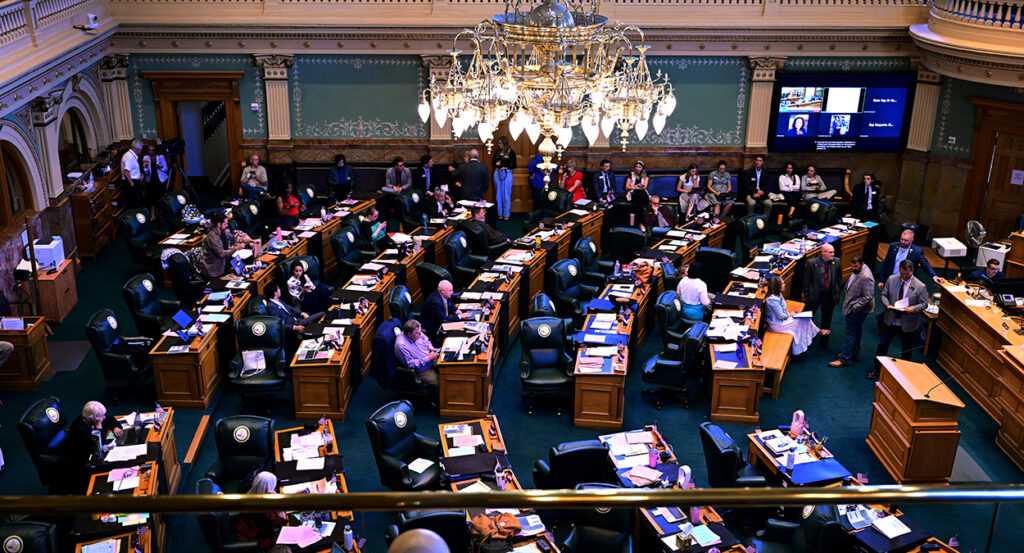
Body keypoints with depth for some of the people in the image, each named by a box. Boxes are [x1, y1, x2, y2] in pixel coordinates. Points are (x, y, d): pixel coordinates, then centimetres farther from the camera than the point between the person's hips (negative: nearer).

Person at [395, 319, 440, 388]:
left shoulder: (417, 333, -5)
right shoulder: (402, 346, -28)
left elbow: (426, 341, 17)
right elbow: (411, 364, -23)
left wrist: (431, 348, -3)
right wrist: (428, 358, -24)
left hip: (431, 360, 8)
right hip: (422, 371, -8)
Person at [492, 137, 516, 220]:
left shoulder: (511, 152, -5)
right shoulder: (497, 151, 7)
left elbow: (514, 165, -3)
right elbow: (493, 161, 15)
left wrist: (506, 167, -17)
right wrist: (496, 164, -6)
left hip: (507, 174, -4)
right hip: (497, 174, 4)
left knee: (506, 195, 1)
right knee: (499, 194, 8)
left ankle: (506, 214, 9)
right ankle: (500, 214, 17)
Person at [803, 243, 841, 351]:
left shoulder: (836, 262, -6)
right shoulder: (812, 263, -14)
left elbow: (839, 279, 6)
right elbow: (806, 280, -7)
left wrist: (837, 292, 3)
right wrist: (806, 295, -7)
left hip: (830, 296, 3)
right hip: (814, 295, -2)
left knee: (826, 320, 16)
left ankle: (824, 341, 32)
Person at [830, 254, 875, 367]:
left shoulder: (866, 277, -27)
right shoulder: (856, 271, 2)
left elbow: (868, 297, -25)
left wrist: (855, 307, -21)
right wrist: (845, 300, 14)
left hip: (857, 310, -10)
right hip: (853, 308, 10)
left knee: (851, 334, -2)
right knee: (856, 332, 22)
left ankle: (844, 359, 6)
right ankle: (855, 355, 36)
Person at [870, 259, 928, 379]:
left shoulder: (920, 287, -18)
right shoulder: (891, 279, -9)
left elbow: (924, 304, -8)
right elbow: (884, 295, 2)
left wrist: (913, 308, -28)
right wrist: (887, 304, -19)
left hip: (907, 323, -2)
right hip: (890, 320, 2)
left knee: (907, 349, 17)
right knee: (882, 344, 15)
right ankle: (876, 369, 32)